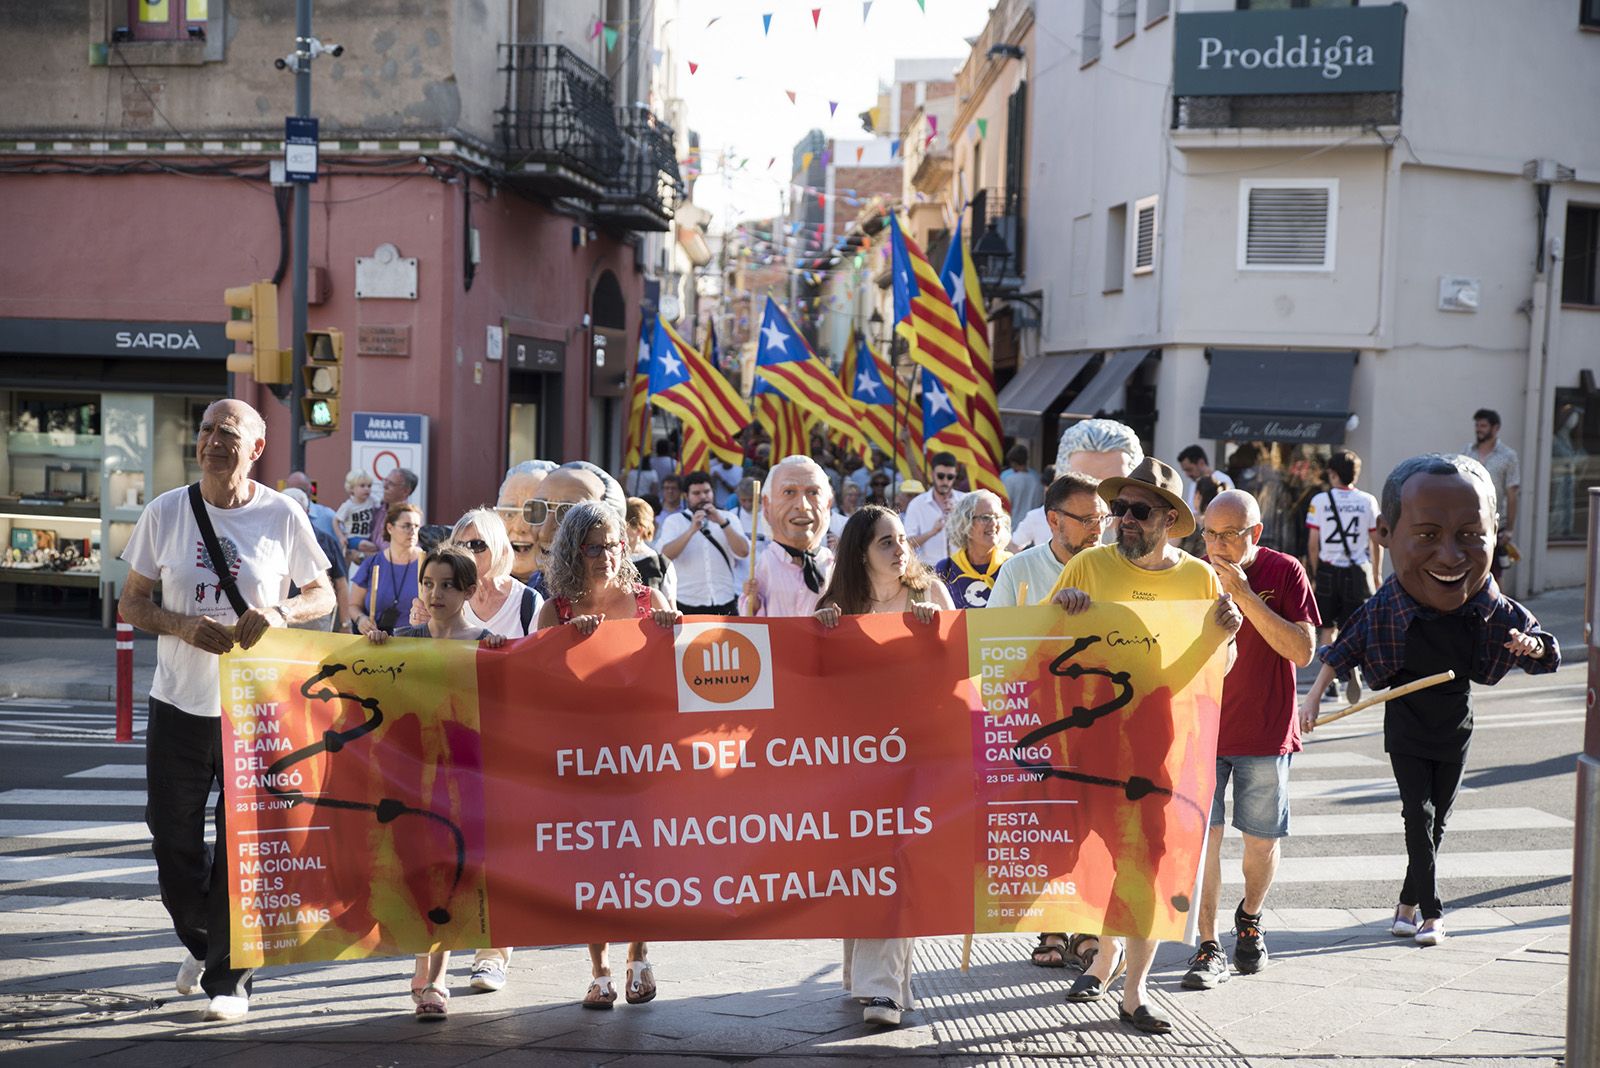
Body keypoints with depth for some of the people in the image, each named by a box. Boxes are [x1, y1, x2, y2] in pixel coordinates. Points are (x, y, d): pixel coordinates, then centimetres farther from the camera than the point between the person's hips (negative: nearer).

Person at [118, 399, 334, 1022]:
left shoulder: (282, 516, -2)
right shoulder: (165, 513, 1)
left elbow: (323, 596, 6)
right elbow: (131, 603, 6)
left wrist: (279, 612, -15)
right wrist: (186, 627, -14)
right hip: (179, 703, 2)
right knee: (172, 837, 8)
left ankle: (228, 977, 13)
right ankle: (201, 942, 35)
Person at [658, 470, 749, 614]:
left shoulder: (727, 518, 8)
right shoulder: (674, 521, 3)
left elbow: (743, 552, -7)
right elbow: (666, 555, -14)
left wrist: (722, 522, -18)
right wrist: (692, 529, -26)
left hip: (725, 604, 2)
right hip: (688, 605, -2)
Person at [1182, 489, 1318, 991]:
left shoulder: (1284, 572, -6)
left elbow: (1303, 651, -15)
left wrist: (1244, 595, -21)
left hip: (1265, 733, -1)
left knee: (1262, 841, 8)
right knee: (1201, 836, -7)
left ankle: (1250, 918, 36)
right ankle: (1208, 948, 1)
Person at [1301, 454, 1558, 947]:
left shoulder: (1496, 610, -22)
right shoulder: (1384, 609, -27)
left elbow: (1548, 656, -8)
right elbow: (1343, 650, -9)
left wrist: (1533, 646, -30)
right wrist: (1314, 697, -6)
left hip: (1455, 726, 2)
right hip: (1406, 726, -2)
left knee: (1438, 819, 12)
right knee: (1418, 814, -5)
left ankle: (1410, 901, 27)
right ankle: (1431, 911, 5)